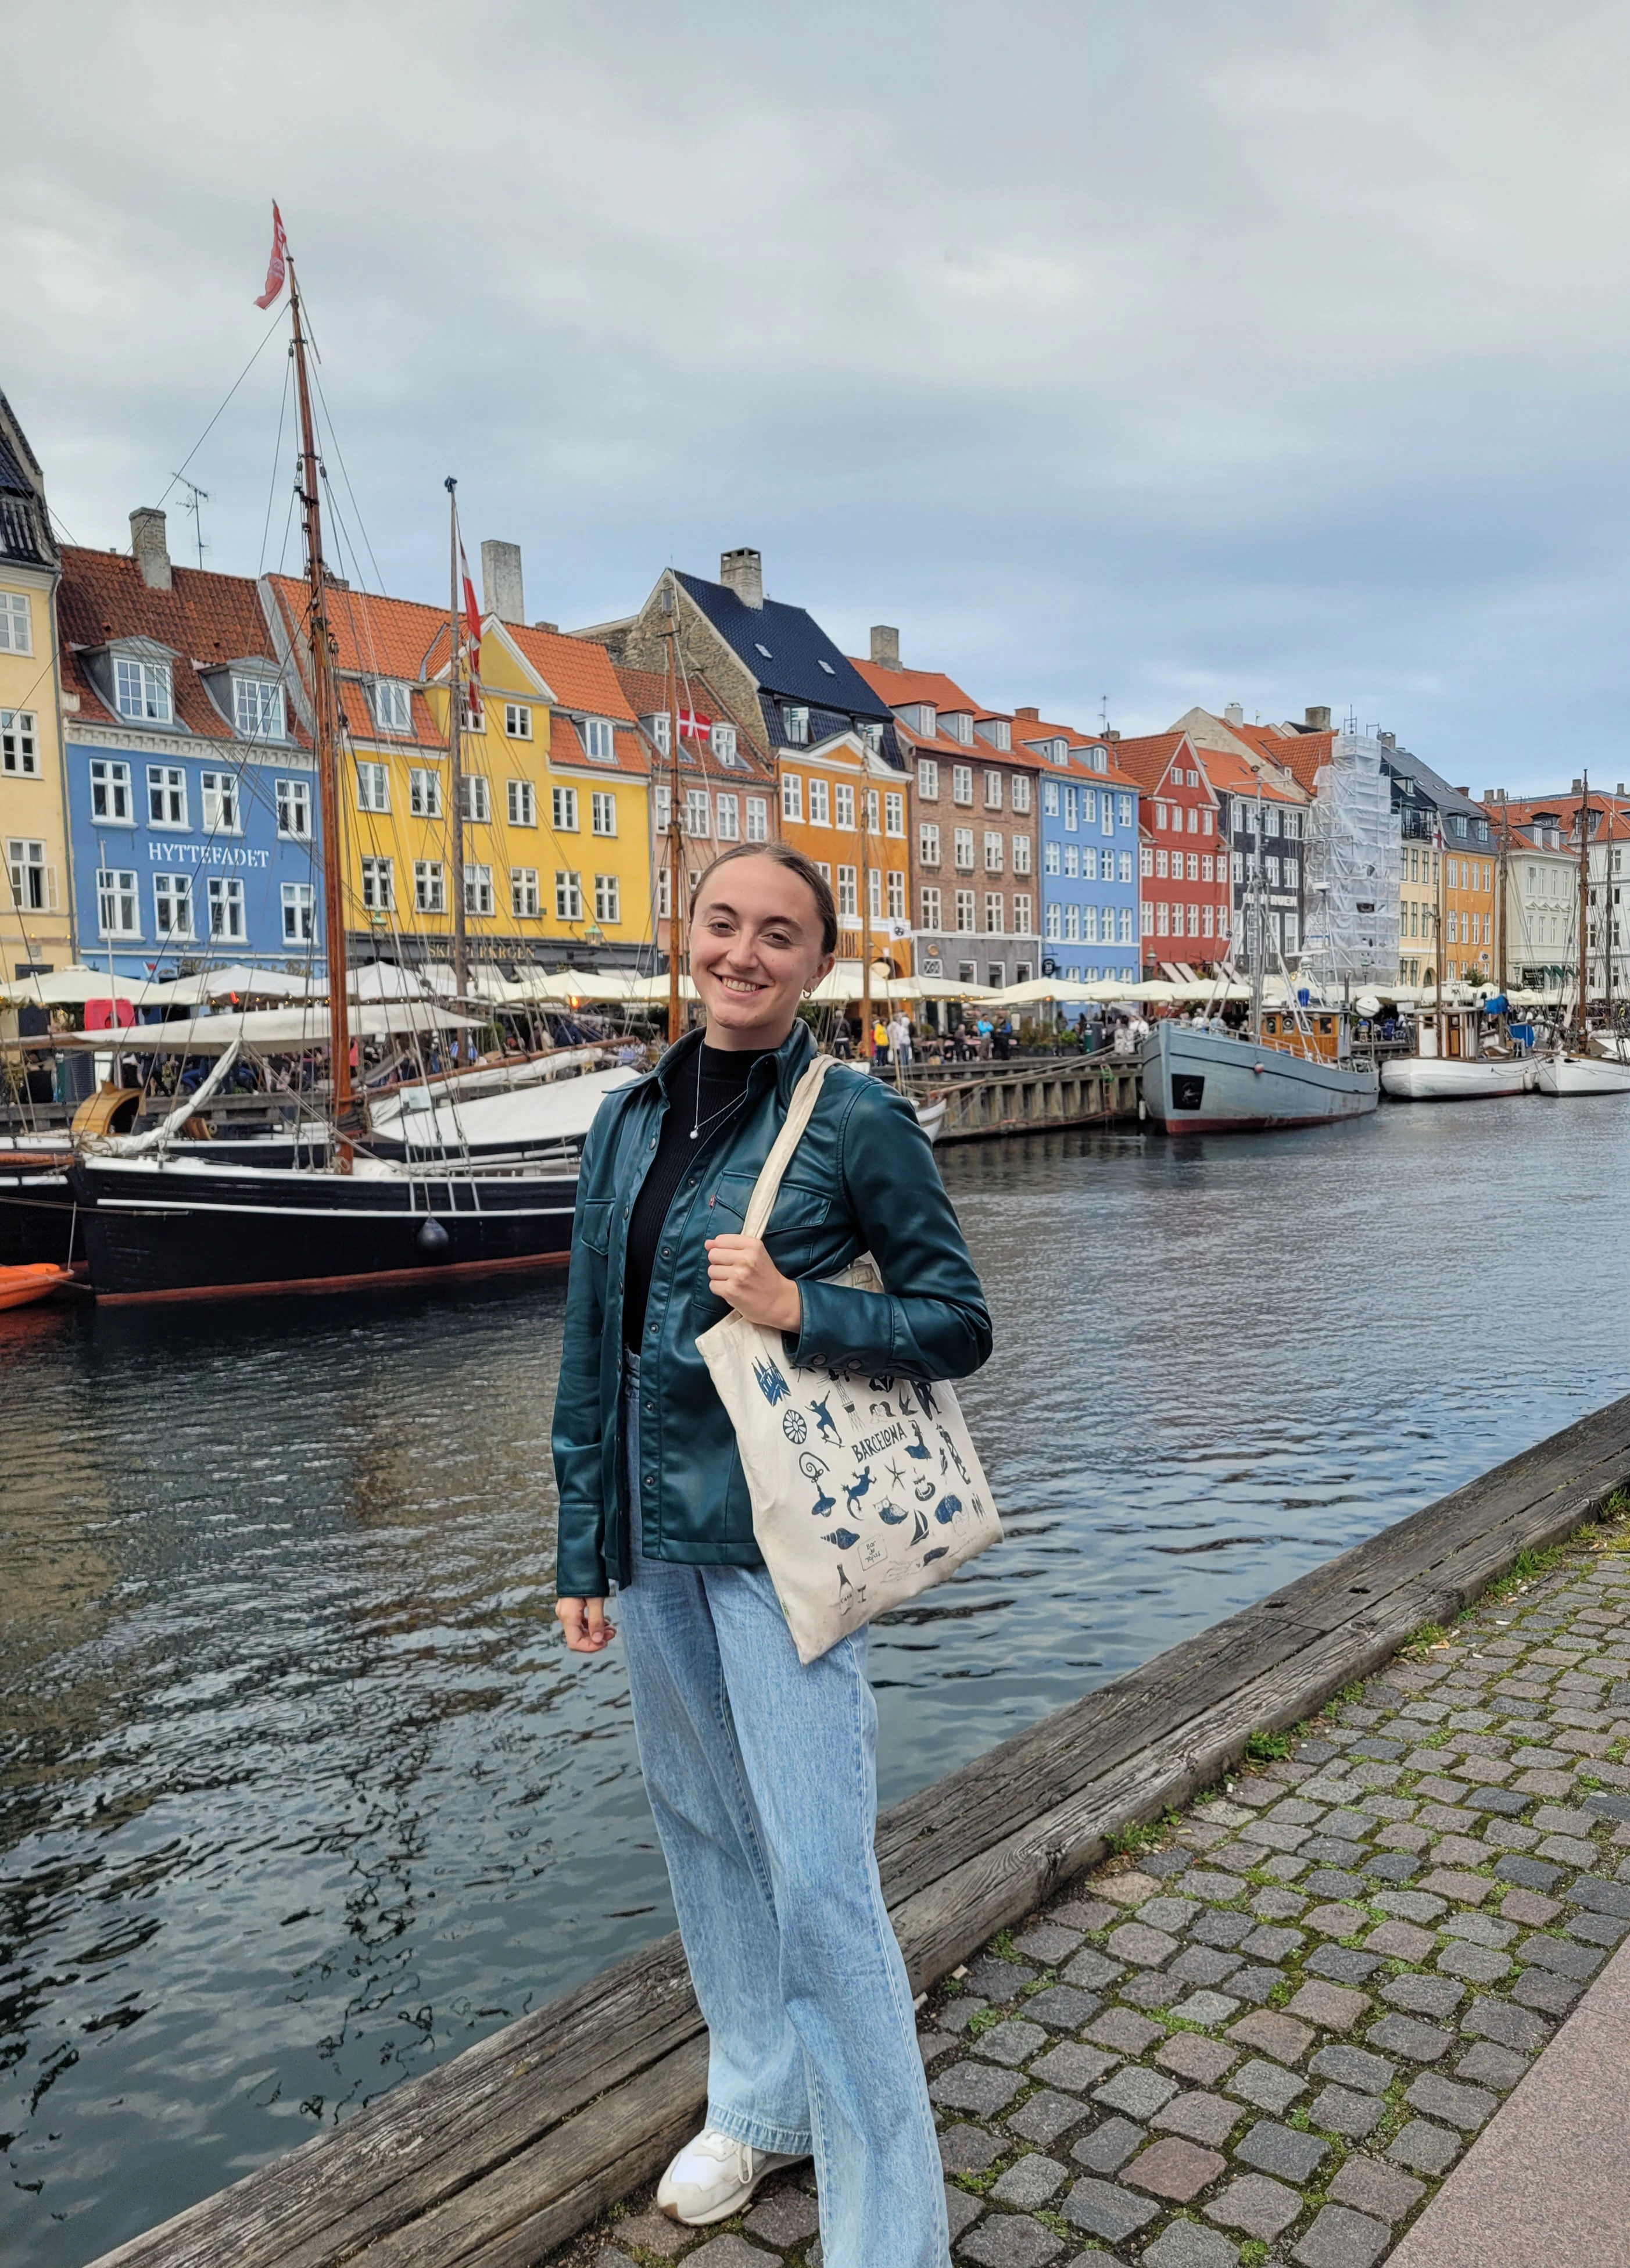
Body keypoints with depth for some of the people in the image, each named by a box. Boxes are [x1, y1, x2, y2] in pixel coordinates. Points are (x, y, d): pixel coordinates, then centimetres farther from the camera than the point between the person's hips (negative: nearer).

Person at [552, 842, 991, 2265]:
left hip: (780, 1539, -6)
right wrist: (585, 1548, 11)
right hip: (656, 1532, 6)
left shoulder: (857, 1120, -10)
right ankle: (760, 2103, 43)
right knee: (701, 1824, 20)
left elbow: (960, 1325, -6)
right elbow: (594, 1352, 10)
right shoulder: (632, 1120, 7)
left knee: (819, 1882, -4)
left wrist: (797, 1307, -21)